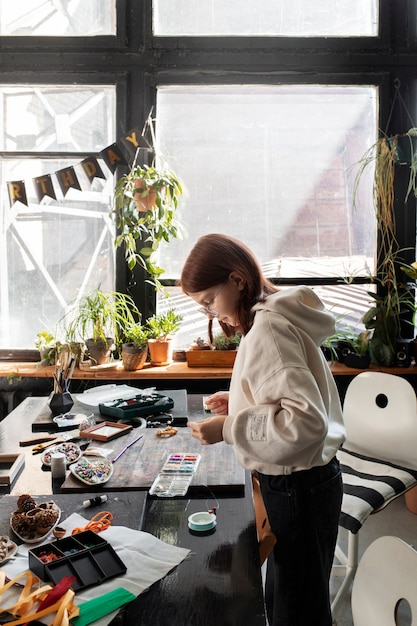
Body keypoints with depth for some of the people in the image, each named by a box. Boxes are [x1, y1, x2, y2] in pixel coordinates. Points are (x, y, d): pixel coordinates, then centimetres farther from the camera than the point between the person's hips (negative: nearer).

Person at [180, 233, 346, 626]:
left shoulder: (267, 328, -24)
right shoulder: (278, 315, 5)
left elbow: (307, 422, -31)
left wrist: (228, 428, -24)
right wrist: (240, 402, 5)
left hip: (297, 487, -9)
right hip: (301, 480, 9)